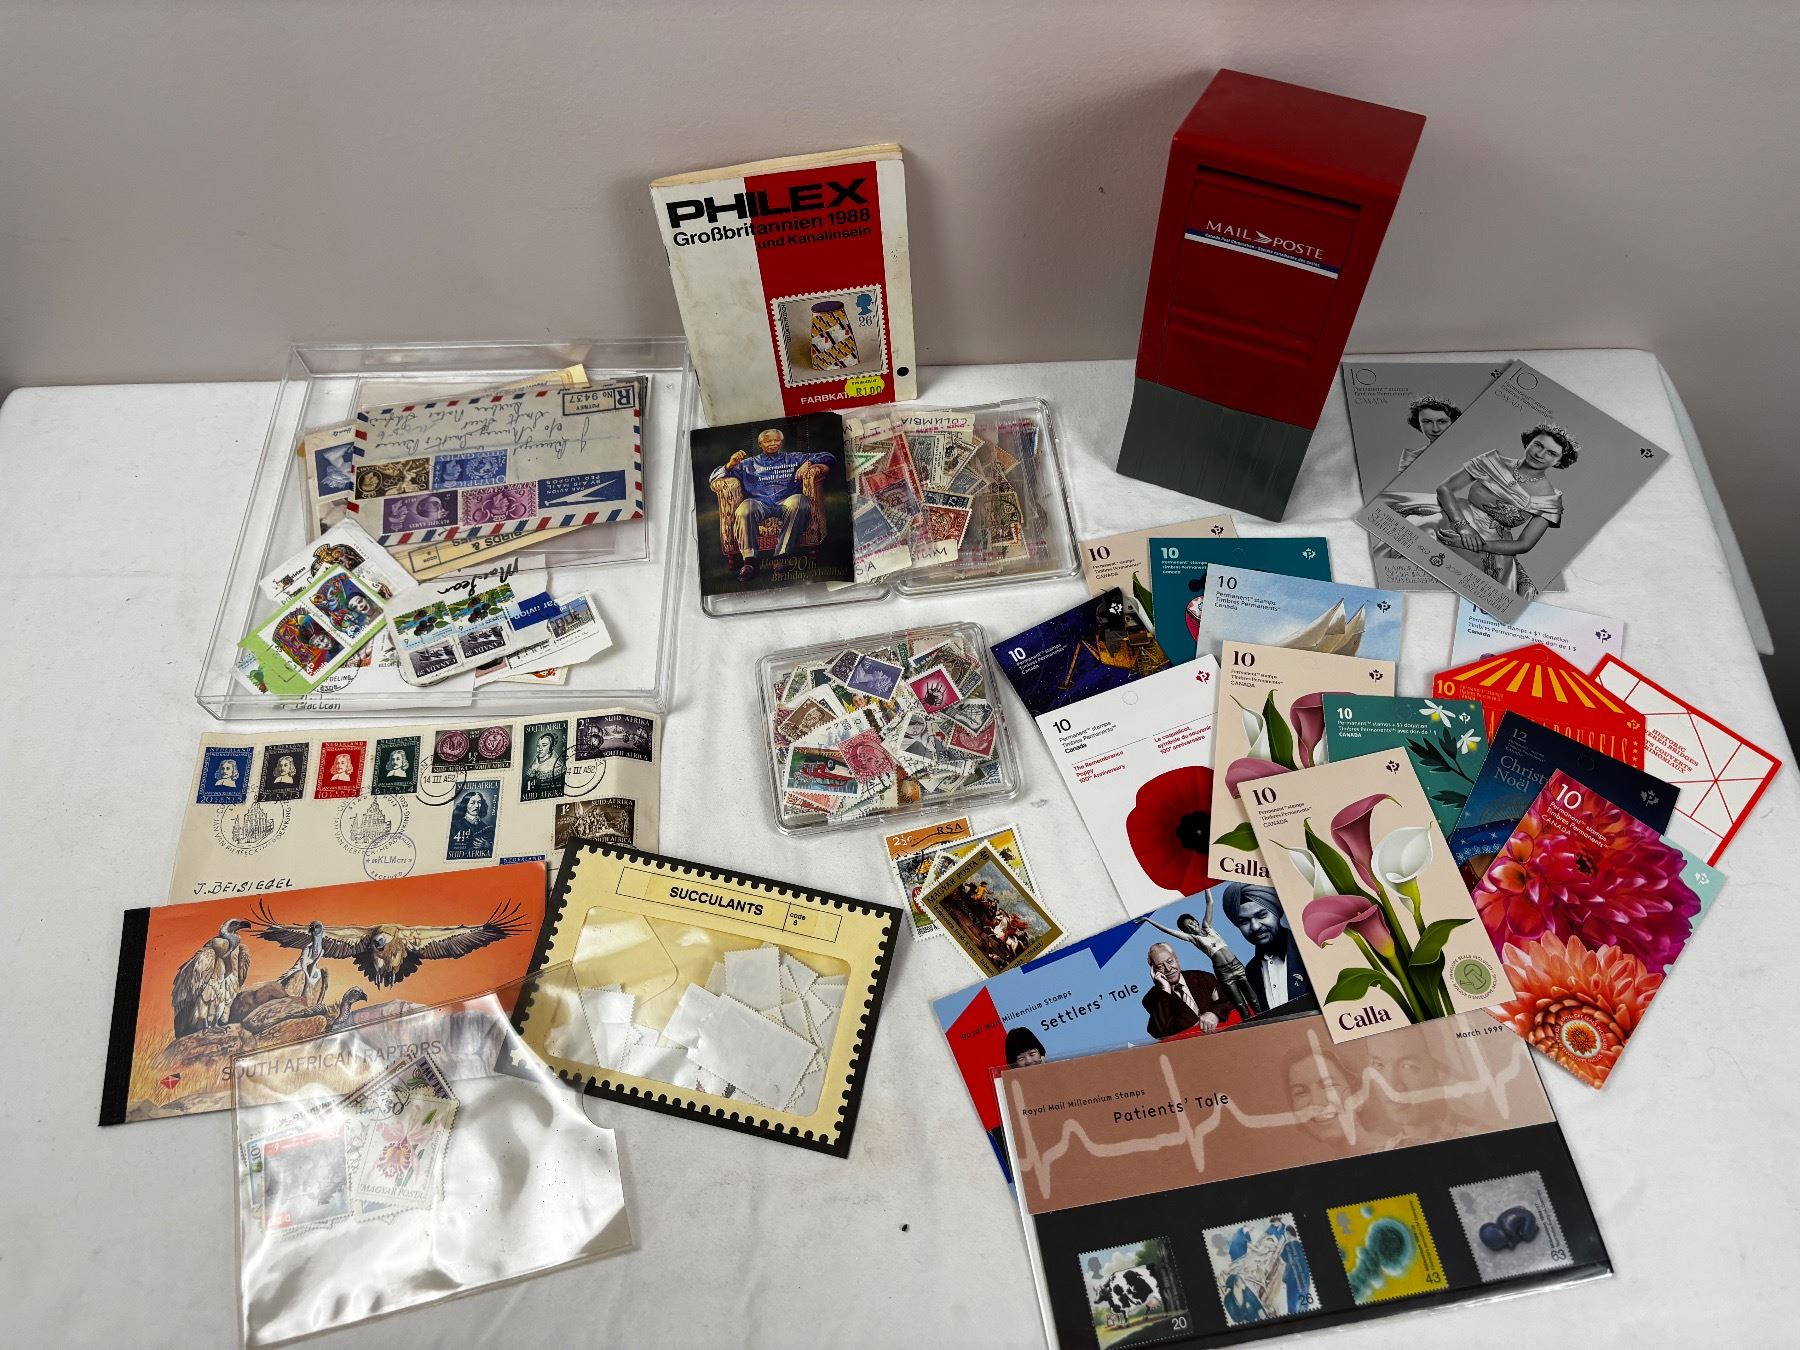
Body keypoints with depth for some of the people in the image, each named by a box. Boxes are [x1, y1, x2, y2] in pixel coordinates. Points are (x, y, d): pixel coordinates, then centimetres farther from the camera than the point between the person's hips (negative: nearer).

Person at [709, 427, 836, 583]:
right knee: (746, 507, -36)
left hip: (786, 504, 0)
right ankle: (749, 561, -37)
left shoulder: (793, 458, 28)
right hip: (760, 504, 0)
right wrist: (730, 465, 4)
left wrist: (808, 463, 3)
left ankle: (782, 555, -37)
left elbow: (829, 458, 23)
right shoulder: (749, 464, 29)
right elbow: (714, 478, 25)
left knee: (799, 500, -37)